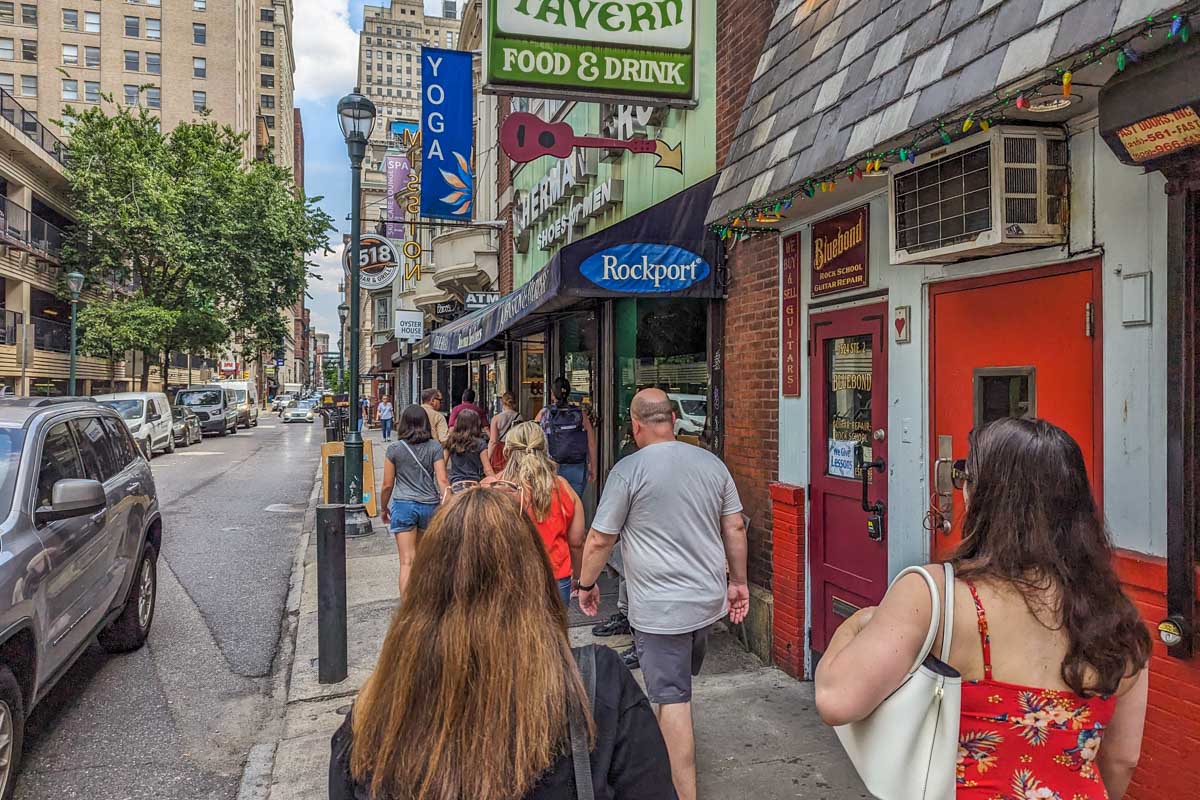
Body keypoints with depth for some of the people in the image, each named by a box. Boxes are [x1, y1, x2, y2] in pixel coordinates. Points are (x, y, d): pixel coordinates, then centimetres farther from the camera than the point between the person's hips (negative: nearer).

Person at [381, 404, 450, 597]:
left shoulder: (394, 448, -2)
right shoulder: (434, 447, 0)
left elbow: (387, 485, 2)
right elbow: (442, 480, -6)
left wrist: (384, 508, 16)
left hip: (403, 505, -2)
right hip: (429, 505, 2)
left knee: (407, 561, -3)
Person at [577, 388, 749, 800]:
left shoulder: (628, 471, -13)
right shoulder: (712, 463, 2)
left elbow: (599, 540, -9)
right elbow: (735, 527, 7)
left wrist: (587, 585, 6)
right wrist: (738, 581, 18)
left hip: (660, 608, -6)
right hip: (708, 598, 6)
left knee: (672, 699, 1)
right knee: (683, 681, 26)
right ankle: (669, 749, 46)